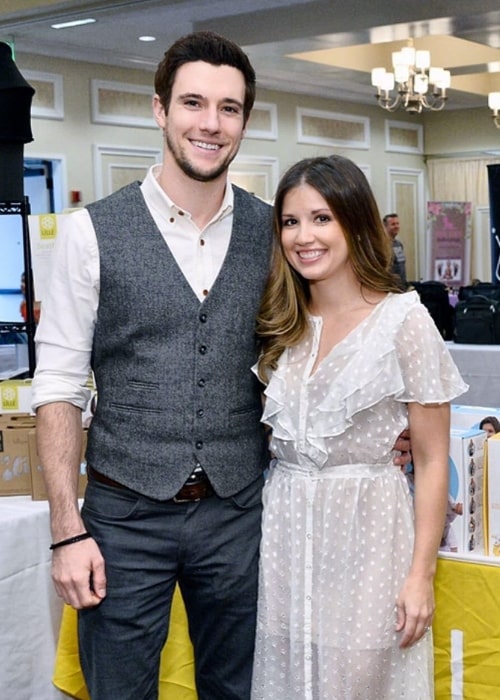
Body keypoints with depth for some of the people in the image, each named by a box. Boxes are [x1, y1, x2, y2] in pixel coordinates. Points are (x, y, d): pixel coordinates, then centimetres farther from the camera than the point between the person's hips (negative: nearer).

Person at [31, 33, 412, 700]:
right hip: (126, 516, -2)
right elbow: (59, 384, -7)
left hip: (238, 512, 3)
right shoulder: (95, 231, -7)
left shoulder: (271, 232, 1)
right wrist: (68, 530, -11)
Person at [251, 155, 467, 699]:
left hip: (364, 531, -4)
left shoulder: (403, 320, -9)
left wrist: (420, 575, -11)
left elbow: (431, 461, -8)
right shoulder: (281, 325, 6)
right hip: (284, 532, 5)